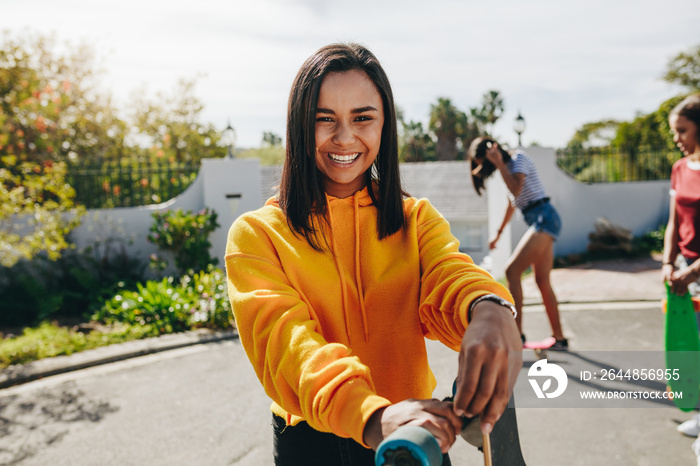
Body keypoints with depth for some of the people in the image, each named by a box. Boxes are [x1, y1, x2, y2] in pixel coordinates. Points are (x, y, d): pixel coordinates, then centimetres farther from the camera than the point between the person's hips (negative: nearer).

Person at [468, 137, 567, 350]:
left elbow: (516, 189, -21)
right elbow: (512, 203, 30)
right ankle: (559, 339, 14)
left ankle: (517, 334, -17)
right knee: (542, 281, 8)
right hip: (539, 222, 10)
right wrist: (498, 233, 35)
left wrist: (499, 163, -15)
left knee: (512, 270, -18)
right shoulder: (508, 168, 21)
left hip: (543, 217, -10)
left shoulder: (519, 157, -4)